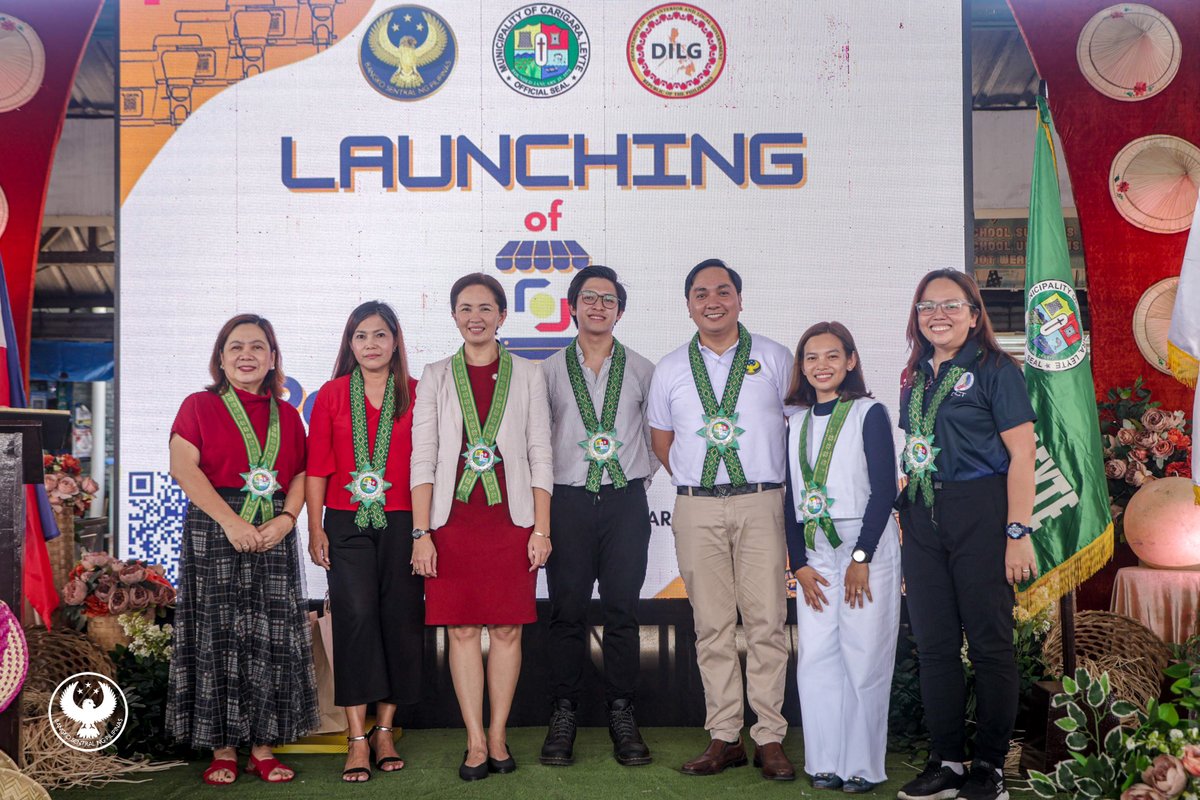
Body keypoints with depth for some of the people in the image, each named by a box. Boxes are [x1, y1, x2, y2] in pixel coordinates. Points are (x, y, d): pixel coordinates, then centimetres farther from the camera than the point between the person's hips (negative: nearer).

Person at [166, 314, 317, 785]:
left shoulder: (287, 415, 14)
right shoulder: (199, 407, 5)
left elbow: (302, 474, 7)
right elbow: (183, 468, -8)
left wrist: (285, 520, -12)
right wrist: (232, 522, -17)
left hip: (274, 536, 3)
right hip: (213, 534, -3)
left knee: (272, 637, 2)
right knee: (218, 637, -1)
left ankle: (263, 746, 11)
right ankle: (222, 748, 8)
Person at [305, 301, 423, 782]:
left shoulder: (416, 395, 5)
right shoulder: (331, 395, 7)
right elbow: (317, 467, 6)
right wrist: (315, 528, 0)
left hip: (402, 523, 1)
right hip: (347, 525, 0)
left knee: (401, 620, 3)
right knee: (356, 618, -7)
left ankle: (384, 730, 16)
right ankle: (358, 739, 0)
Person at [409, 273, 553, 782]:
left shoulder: (527, 375, 8)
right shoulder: (436, 377, 8)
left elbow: (541, 455, 5)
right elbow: (422, 458, 4)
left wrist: (541, 529, -1)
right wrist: (421, 533, -4)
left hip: (511, 519, 0)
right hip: (453, 520, 0)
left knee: (506, 629, 3)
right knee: (462, 630, 1)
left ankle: (497, 735, 14)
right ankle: (476, 742, 9)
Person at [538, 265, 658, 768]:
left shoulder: (641, 370, 10)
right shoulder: (549, 371, 8)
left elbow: (660, 434, 15)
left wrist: (640, 475, 6)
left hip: (625, 501, 0)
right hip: (568, 500, 0)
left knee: (622, 611, 2)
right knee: (567, 612, 2)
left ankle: (621, 716, 11)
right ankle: (563, 715, 11)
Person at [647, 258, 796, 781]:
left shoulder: (774, 358, 8)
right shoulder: (671, 368, 13)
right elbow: (661, 440, 20)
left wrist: (784, 489, 7)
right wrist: (694, 482, 10)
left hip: (761, 503, -1)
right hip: (697, 508, 2)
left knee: (767, 622, -4)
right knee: (711, 626, 3)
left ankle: (769, 738, 4)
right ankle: (724, 737, 10)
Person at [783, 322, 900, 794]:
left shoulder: (869, 414, -2)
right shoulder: (795, 422, 12)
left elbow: (884, 489, -8)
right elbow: (791, 496, 11)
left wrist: (862, 558, -13)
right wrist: (799, 564, 2)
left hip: (867, 546, -4)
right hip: (814, 554, 4)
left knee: (864, 658, -2)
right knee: (815, 658, 1)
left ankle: (863, 766, 8)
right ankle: (825, 763, 11)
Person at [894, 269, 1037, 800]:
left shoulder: (994, 369, -4)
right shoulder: (916, 377, 14)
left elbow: (1022, 453, -9)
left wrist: (1018, 532, -15)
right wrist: (907, 509, 7)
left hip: (978, 512, -6)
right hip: (922, 518, 6)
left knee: (989, 642, 1)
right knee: (933, 645, 8)